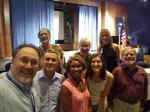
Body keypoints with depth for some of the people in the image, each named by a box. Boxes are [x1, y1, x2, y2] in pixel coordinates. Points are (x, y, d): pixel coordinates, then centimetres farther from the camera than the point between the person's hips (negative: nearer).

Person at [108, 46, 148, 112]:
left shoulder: (142, 72, -6)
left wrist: (142, 105, 7)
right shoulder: (117, 71, -13)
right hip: (119, 104, -2)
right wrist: (111, 103, -4)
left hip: (136, 104, 2)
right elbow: (111, 89, -7)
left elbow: (144, 90, 3)